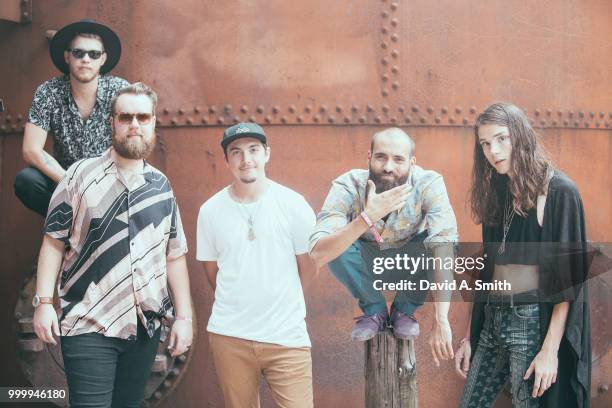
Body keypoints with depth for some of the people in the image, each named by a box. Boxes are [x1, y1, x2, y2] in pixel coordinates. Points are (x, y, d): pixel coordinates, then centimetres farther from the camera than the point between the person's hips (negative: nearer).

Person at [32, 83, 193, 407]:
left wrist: (184, 317, 7)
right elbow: (54, 242, -1)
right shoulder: (80, 175, -1)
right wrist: (43, 302, -9)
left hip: (146, 326, 4)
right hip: (89, 325, -3)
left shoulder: (162, 187, 9)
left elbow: (174, 256, 11)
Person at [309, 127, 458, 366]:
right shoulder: (348, 187, -31)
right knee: (337, 247, -31)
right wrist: (367, 217, -54)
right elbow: (318, 254, -41)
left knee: (440, 241, -30)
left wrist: (441, 321, -49)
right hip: (368, 262, 0)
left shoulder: (428, 184, -31)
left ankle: (404, 310, -2)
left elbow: (444, 246, -40)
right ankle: (374, 311, -2)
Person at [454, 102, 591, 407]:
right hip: (492, 322, 6)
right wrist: (469, 337, 12)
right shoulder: (496, 193, 12)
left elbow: (568, 276, -12)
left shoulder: (559, 191, -8)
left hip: (533, 323, -6)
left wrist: (550, 349, -17)